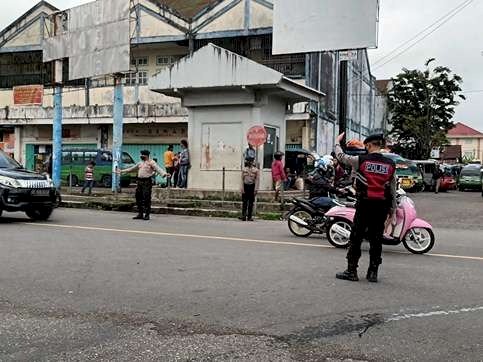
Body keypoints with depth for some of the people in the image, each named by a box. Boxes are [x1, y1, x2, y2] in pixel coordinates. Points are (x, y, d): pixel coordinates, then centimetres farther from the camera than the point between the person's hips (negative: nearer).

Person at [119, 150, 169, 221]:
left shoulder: (151, 162, -2)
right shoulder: (140, 163, 21)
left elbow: (158, 168, -16)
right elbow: (132, 168, 32)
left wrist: (164, 173, -34)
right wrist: (122, 171, 35)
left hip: (147, 182, -8)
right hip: (140, 181, 8)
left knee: (146, 198, -10)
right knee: (139, 198, 7)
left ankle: (147, 215, -6)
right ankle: (140, 214, 15)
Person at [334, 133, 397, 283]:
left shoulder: (361, 160, -5)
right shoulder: (391, 164, 4)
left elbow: (341, 156, 9)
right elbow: (393, 189, 6)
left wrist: (338, 142, 27)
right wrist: (392, 209, 12)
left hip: (364, 204, -3)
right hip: (382, 206, 3)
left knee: (356, 238, 5)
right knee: (376, 239, 9)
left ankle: (351, 271, 7)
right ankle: (373, 273, 13)